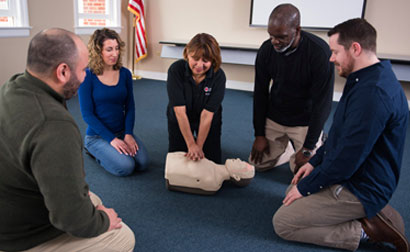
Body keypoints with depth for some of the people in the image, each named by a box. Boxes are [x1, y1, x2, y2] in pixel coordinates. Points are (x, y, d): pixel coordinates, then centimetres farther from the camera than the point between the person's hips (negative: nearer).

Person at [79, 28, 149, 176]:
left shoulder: (125, 74, 0)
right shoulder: (88, 76, -13)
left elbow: (130, 107, 3)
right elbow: (87, 114, -13)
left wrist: (128, 134, -12)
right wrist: (112, 139, -19)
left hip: (122, 132, 4)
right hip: (97, 135, -4)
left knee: (142, 163, -16)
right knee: (125, 167, -23)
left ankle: (110, 151, 13)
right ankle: (95, 151, 8)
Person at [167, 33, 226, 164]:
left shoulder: (219, 76, -27)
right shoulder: (176, 70, -28)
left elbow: (207, 115, -25)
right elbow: (180, 111, -28)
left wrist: (199, 146, -23)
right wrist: (191, 145, -28)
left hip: (209, 122, 0)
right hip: (179, 121, 0)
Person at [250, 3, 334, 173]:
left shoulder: (319, 52, -26)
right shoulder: (266, 50, -12)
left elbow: (322, 102, -21)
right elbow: (260, 93, -3)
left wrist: (308, 148, -19)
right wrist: (259, 134, -2)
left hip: (305, 121, -4)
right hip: (273, 118, 4)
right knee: (258, 163, 4)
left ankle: (319, 143, 23)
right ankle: (286, 143, 31)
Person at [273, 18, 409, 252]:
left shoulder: (372, 92, -30)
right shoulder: (369, 79, 6)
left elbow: (346, 160, -27)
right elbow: (342, 135, 16)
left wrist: (305, 186, -14)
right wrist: (315, 161, 10)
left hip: (359, 189, -10)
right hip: (352, 176, 10)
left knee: (282, 223, -8)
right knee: (294, 190, 22)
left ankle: (364, 230, -4)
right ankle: (369, 214, 12)